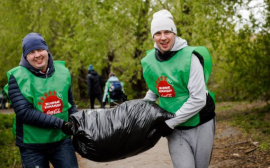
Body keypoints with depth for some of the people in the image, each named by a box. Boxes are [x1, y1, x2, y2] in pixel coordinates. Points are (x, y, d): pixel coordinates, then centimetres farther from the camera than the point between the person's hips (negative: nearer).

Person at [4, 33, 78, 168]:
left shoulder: (62, 72, 3)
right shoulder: (18, 77, -9)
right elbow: (24, 112, -18)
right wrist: (60, 123, -22)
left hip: (62, 140, 3)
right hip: (32, 145, -3)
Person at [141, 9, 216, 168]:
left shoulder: (189, 57, -18)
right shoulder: (149, 61, -1)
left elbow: (198, 99, -21)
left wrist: (170, 122, -19)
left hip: (200, 125, -3)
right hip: (175, 130, 3)